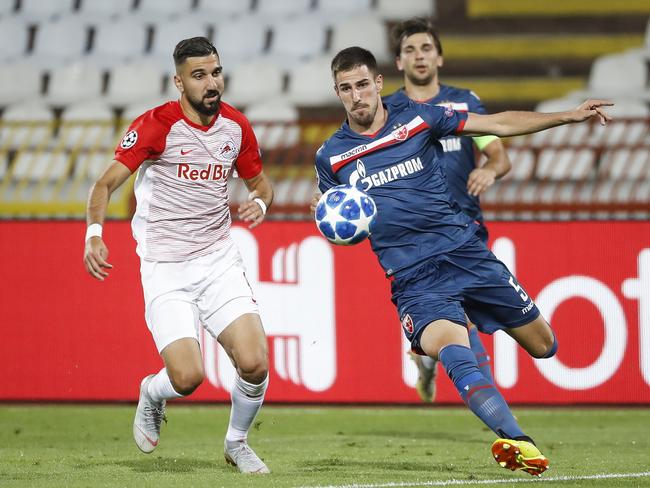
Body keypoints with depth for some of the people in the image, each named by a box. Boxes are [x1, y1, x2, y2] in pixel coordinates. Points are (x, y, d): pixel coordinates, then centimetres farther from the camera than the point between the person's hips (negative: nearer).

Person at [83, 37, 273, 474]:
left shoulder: (236, 125, 3)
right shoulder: (156, 125, -12)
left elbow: (259, 181, 19)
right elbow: (107, 183, -12)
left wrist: (260, 202, -5)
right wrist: (95, 233, -30)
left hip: (219, 259, 4)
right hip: (165, 270, -4)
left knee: (254, 362, -14)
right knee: (188, 377, -16)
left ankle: (237, 442, 15)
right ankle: (151, 394, 23)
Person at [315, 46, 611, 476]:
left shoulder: (417, 118, 3)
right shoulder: (331, 156, 6)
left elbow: (499, 125, 5)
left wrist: (570, 116, -3)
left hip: (464, 252, 2)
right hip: (412, 278, -2)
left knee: (543, 346, 6)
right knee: (452, 349, -32)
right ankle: (519, 443, -40)